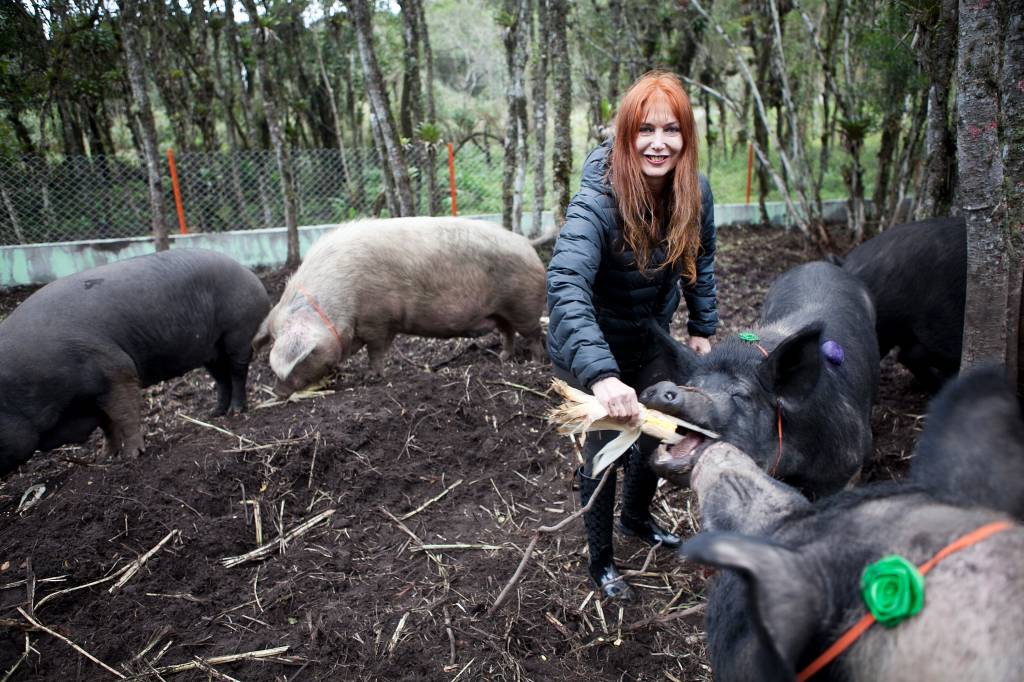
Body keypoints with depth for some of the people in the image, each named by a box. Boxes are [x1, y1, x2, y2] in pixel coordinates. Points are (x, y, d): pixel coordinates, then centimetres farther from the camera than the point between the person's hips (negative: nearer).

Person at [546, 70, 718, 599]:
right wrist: (602, 376, -59)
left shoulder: (694, 192, -14)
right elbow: (565, 288, -48)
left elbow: (700, 262, 5)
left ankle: (636, 517, 51)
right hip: (593, 347, -6)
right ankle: (600, 560, 28)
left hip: (651, 338, 6)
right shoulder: (597, 201, -34)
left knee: (655, 432, 21)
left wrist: (702, 328, 5)